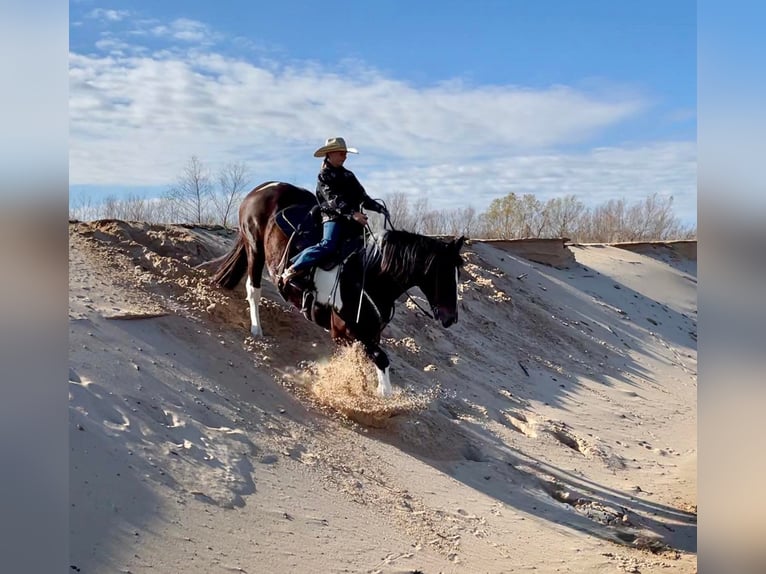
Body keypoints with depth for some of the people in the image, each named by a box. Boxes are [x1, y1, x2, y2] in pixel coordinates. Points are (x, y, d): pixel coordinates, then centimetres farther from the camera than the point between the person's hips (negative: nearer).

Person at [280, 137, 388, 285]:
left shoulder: (348, 175, 21)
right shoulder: (323, 176, 0)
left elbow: (362, 197, 21)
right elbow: (333, 200, -15)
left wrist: (378, 208, 3)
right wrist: (352, 213, -29)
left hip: (352, 220, 8)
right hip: (333, 217, -8)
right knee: (328, 245, -27)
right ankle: (292, 269, -23)